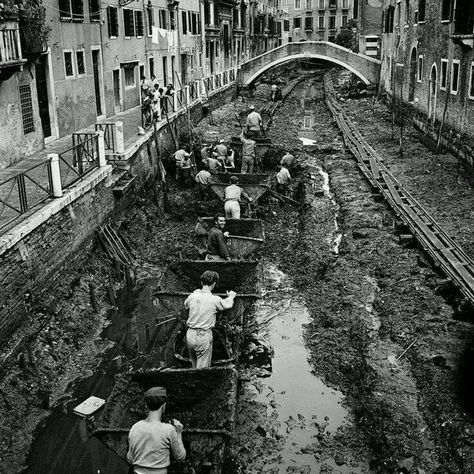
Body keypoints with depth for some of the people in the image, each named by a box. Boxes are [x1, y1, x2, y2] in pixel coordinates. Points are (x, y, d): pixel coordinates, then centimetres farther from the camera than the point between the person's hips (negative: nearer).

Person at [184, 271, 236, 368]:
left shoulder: (192, 296, -2)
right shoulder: (215, 300, -13)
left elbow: (186, 305, 21)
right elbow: (228, 304, 7)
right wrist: (231, 296, 28)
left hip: (190, 334, 5)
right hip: (204, 336, -4)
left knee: (194, 366, 20)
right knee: (202, 369, 4)